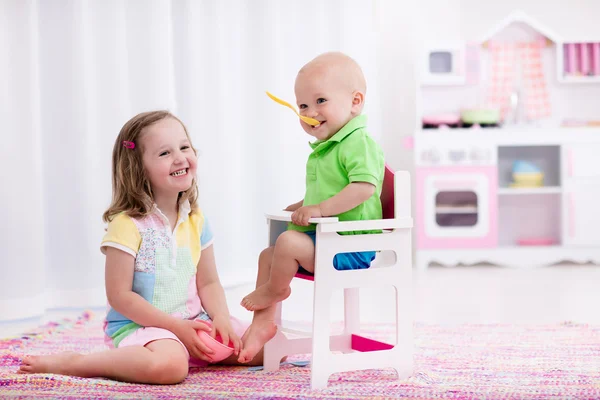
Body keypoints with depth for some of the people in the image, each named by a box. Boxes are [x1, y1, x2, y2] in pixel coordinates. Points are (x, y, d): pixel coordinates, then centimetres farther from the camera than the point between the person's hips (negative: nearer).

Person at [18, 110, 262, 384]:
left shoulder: (196, 220, 6)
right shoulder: (128, 225, -14)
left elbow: (208, 283, 11)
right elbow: (120, 296, -15)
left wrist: (221, 318, -10)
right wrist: (177, 327, -17)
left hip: (192, 321, 7)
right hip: (139, 325, -7)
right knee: (169, 366, -40)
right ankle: (68, 362, -18)